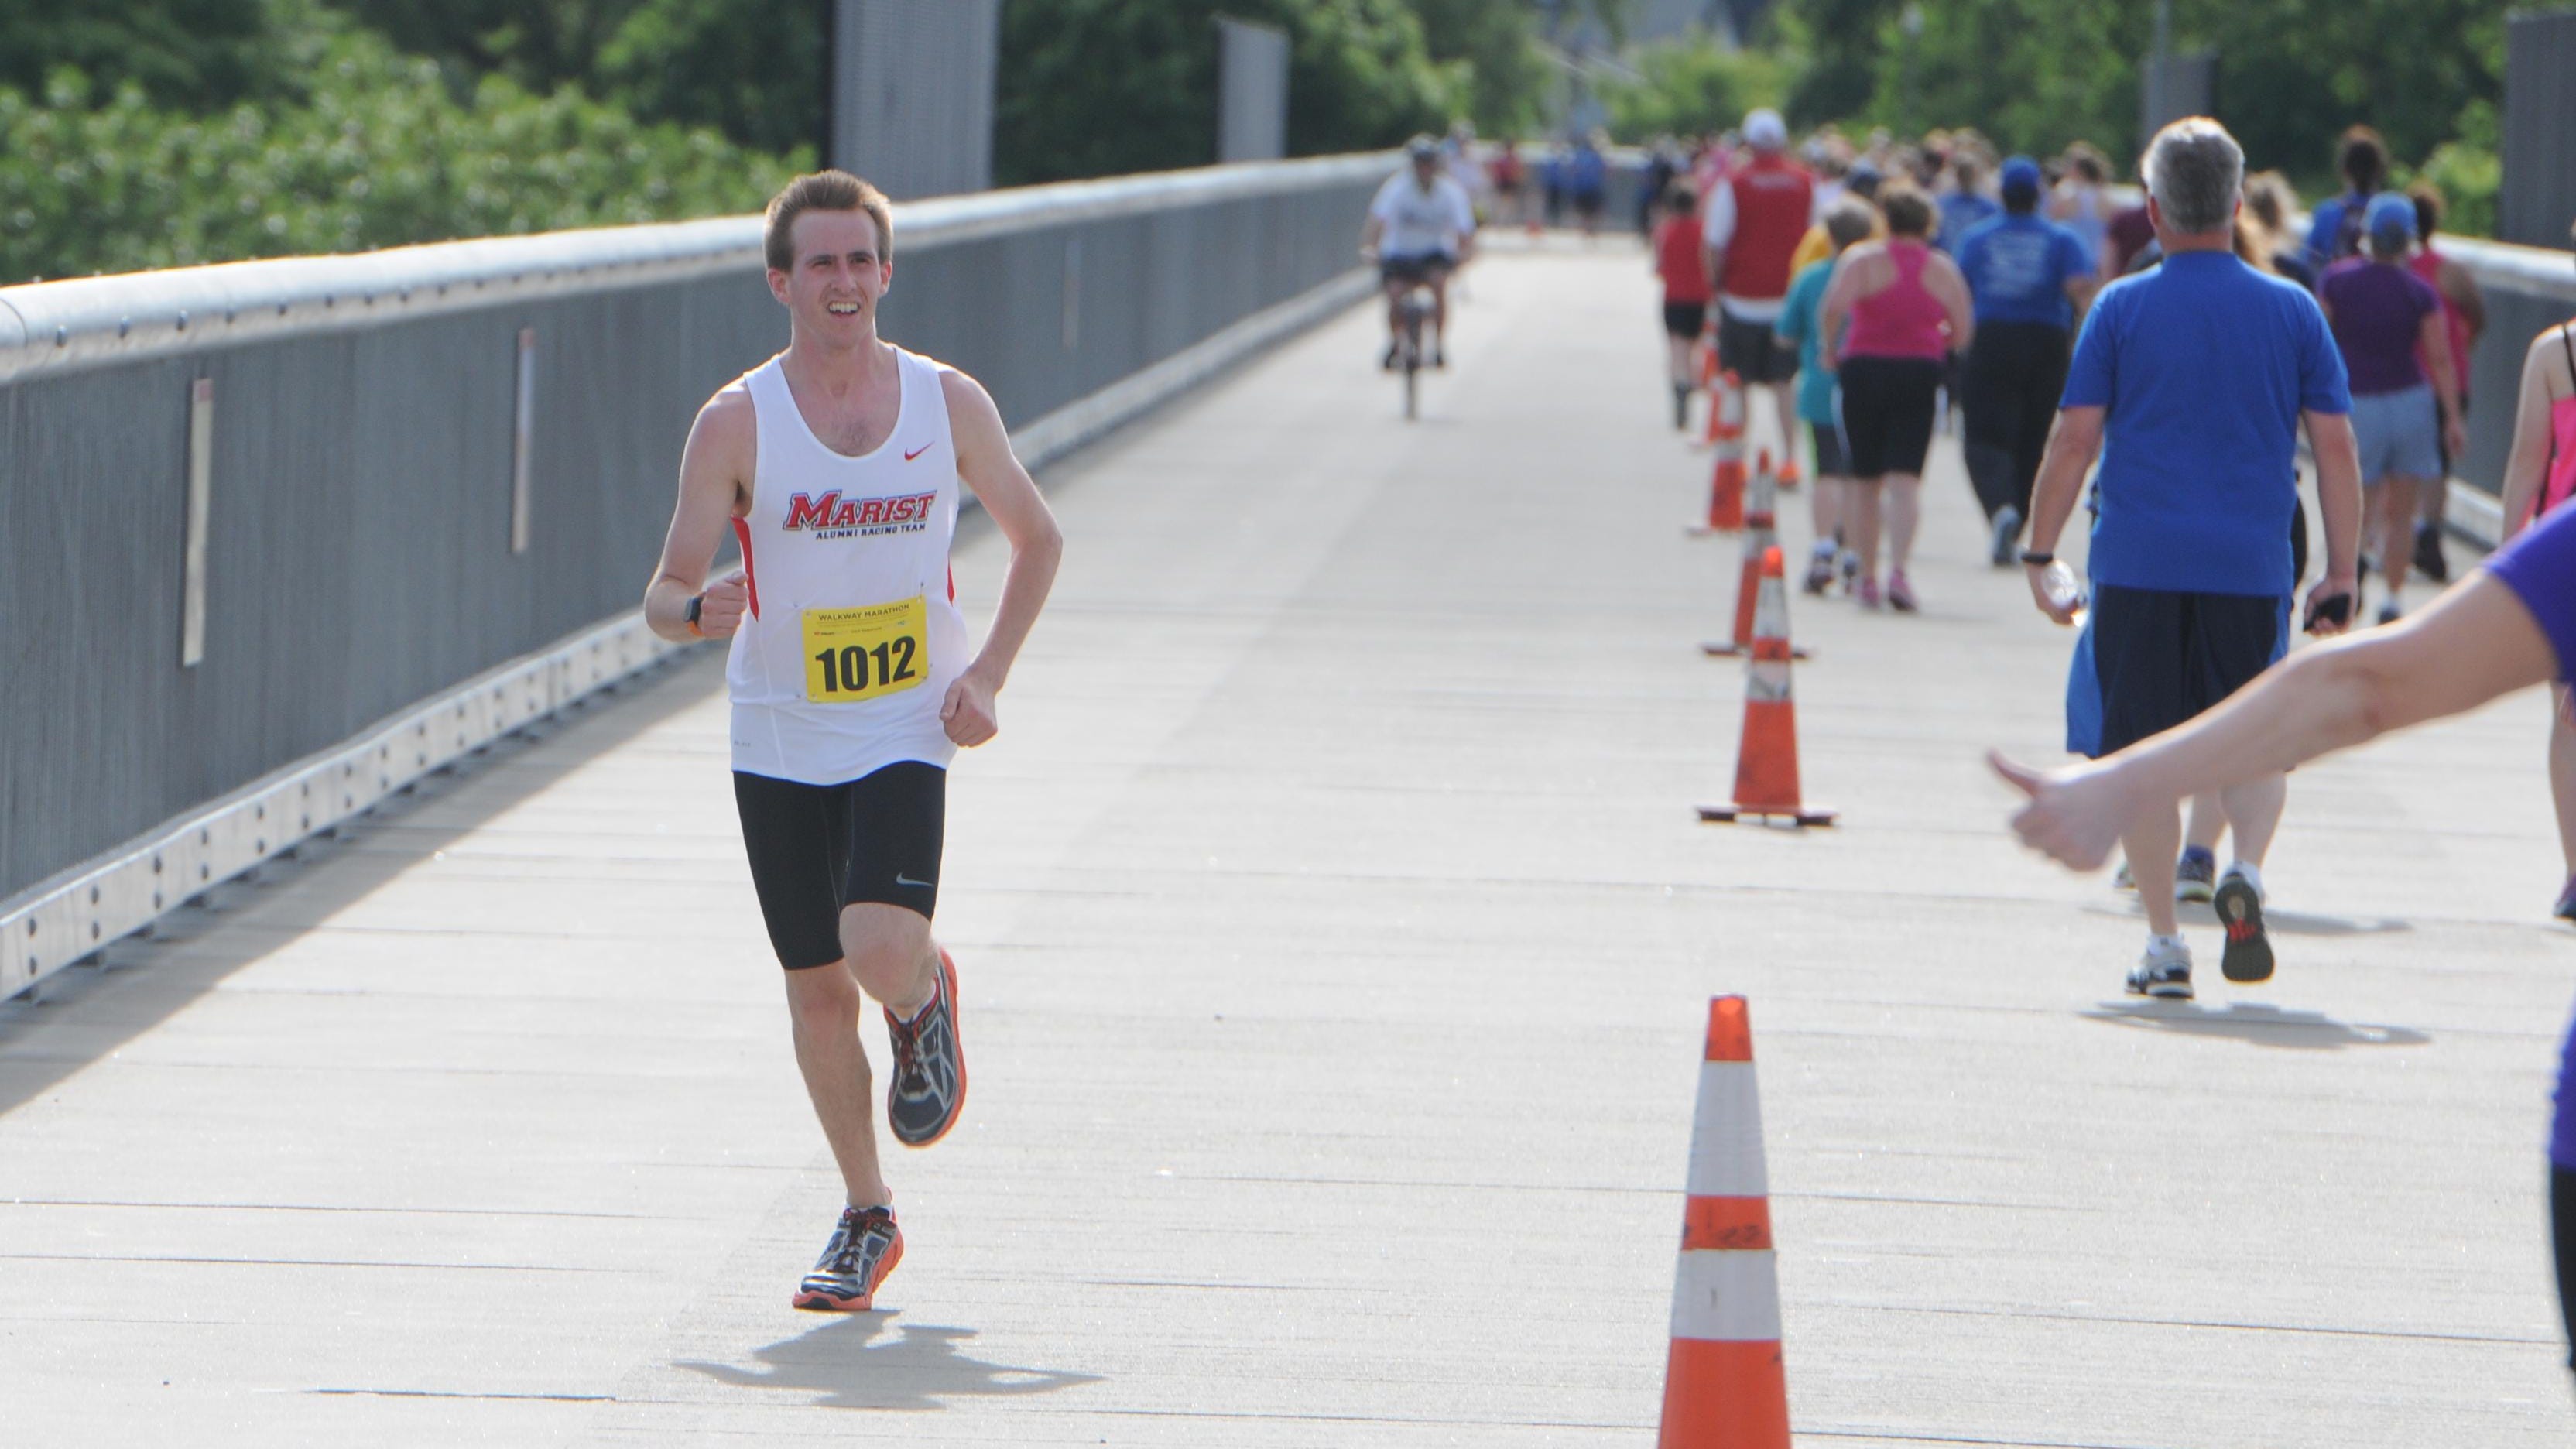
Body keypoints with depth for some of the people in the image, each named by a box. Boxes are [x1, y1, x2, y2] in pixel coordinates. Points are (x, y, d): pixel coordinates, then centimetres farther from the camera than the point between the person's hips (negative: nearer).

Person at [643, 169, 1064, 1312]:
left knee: (881, 950, -22)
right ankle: (867, 1216, 24)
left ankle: (925, 999, 16)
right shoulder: (736, 423, -7)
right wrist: (702, 609, -29)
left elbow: (1036, 540, 12)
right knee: (817, 989, 6)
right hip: (779, 743, 1)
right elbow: (665, 593, -5)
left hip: (905, 735, -1)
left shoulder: (950, 405, -3)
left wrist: (986, 674, 0)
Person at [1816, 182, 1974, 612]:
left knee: (1864, 479, 11)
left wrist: (1830, 346, -2)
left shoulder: (1862, 260, -3)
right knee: (1905, 478, -4)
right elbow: (1963, 333, 5)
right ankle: (1898, 569, -22)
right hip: (1921, 372, 1)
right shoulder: (1944, 270, 4)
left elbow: (1833, 307, -19)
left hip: (1865, 367, -1)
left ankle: (1867, 577, 14)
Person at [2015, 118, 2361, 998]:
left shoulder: (2122, 309, 0)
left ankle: (2164, 944, 3)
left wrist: (2039, 555, 5)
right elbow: (2335, 446, 3)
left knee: (2141, 756, 5)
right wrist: (2341, 575, 8)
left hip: (2139, 563, -1)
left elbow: (2074, 439, -3)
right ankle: (2247, 871, -13)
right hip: (2252, 565, 1)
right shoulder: (2291, 310, 5)